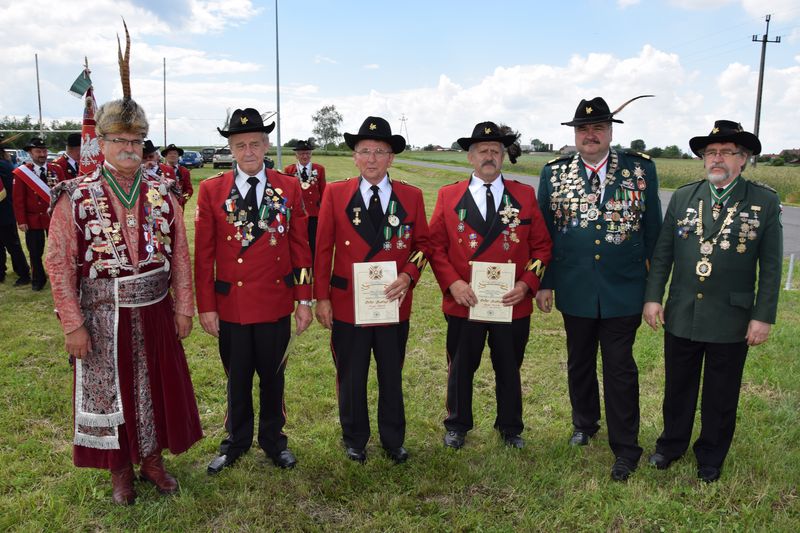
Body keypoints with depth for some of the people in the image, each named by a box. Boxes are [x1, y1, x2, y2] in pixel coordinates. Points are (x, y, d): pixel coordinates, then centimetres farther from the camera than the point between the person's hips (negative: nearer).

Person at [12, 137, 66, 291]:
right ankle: (38, 280, 22)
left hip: (54, 218, 1)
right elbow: (18, 199, -4)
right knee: (35, 252, 6)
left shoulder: (56, 170, 3)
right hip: (33, 219, -1)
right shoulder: (21, 172, -2)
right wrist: (21, 221, -9)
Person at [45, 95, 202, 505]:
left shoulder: (162, 195, 1)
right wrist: (72, 325, -10)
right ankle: (120, 471, 32)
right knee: (109, 392, 12)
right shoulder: (75, 199, -8)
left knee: (157, 387, 14)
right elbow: (60, 266, -8)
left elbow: (180, 256, 3)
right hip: (103, 318, -2)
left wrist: (183, 309, 2)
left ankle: (152, 459, 36)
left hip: (155, 313, 3)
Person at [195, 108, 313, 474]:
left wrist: (304, 299, 0)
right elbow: (204, 254, -1)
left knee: (273, 377, 15)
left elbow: (300, 247, 2)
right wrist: (205, 306, -3)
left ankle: (273, 440, 35)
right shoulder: (211, 190, -2)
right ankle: (236, 441, 35)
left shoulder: (289, 188, 0)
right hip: (231, 303, 0)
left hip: (276, 303, 1)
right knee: (237, 379, 14)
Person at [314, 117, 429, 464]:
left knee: (392, 377, 14)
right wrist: (322, 297, -3)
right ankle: (354, 439, 33)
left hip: (394, 303, 1)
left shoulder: (411, 196, 0)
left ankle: (393, 441, 33)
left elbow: (422, 243, 7)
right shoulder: (335, 194, -2)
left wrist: (408, 276, -11)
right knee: (351, 379, 12)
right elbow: (323, 249, 0)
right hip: (347, 304, -1)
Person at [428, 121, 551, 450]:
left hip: (513, 304, 1)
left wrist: (527, 283, -10)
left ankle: (510, 428, 36)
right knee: (460, 369, 14)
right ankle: (457, 426, 35)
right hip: (463, 303, 0)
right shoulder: (448, 196, 1)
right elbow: (436, 246, 0)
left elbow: (542, 246, 4)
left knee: (509, 370, 15)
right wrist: (452, 282, -13)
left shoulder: (525, 195, 3)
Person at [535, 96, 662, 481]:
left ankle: (625, 448, 17)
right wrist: (543, 283, 2)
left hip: (623, 290, -2)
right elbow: (543, 232, 4)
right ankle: (584, 423, 41)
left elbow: (653, 229, 2)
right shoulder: (554, 173, 1)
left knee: (619, 368, 4)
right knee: (579, 362, 18)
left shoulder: (641, 169, -2)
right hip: (575, 290, 2)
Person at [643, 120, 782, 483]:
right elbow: (663, 253, 4)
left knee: (720, 397, 14)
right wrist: (653, 297, -1)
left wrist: (763, 316, -8)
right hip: (681, 316, 2)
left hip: (731, 321, -2)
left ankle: (711, 457, 35)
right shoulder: (683, 197, 1)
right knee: (678, 388, 17)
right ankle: (671, 444, 38)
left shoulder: (765, 202, -5)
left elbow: (771, 266, -5)